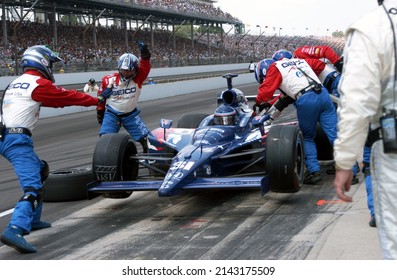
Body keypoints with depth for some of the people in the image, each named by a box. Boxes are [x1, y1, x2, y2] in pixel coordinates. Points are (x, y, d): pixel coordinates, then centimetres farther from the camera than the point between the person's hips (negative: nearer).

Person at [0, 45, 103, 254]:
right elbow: (68, 96, 3)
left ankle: (32, 220, 27)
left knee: (40, 170, 26)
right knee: (32, 187, -18)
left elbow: (56, 99, 29)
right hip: (18, 139, -9)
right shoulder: (39, 83, -6)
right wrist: (96, 101, 18)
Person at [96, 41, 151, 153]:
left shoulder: (137, 78, -13)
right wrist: (100, 111, 12)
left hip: (131, 114, 1)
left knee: (145, 138, 0)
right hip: (111, 114, -1)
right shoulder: (109, 80, -13)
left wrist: (145, 55, -49)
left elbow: (145, 67, -31)